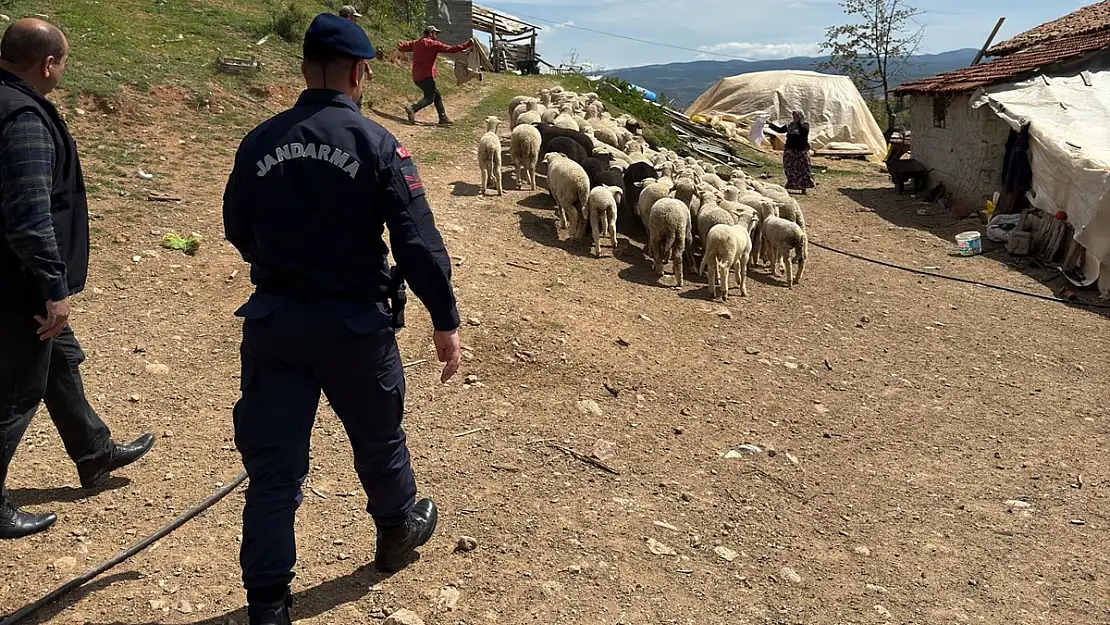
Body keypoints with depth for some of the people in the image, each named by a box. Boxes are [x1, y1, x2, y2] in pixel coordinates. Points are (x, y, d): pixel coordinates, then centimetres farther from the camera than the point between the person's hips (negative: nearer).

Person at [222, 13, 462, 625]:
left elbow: (238, 232, 12)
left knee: (273, 464, 8)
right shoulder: (378, 145, -11)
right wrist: (445, 320, -4)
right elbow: (418, 242, -13)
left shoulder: (258, 142, 0)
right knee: (378, 438, 22)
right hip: (355, 322, -2)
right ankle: (398, 530, 46)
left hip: (272, 319, 3)